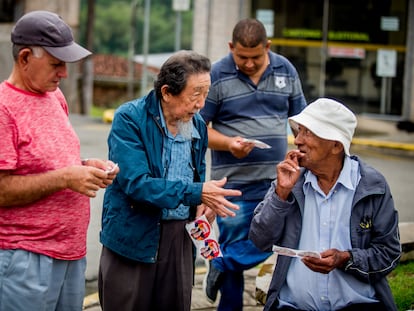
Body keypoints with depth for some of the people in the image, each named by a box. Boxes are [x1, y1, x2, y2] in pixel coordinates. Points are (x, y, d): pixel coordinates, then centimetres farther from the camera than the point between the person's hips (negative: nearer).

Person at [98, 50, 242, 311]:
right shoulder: (130, 119, -13)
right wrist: (196, 192, -26)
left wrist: (203, 202, -2)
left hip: (180, 238, 5)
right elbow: (135, 182, -22)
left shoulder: (198, 125, 7)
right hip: (133, 238, -5)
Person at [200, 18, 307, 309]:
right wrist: (228, 143, -21)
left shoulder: (286, 71, 5)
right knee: (235, 245, 3)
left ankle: (220, 266, 19)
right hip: (233, 181, -3)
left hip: (276, 179, 3)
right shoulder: (217, 76, -6)